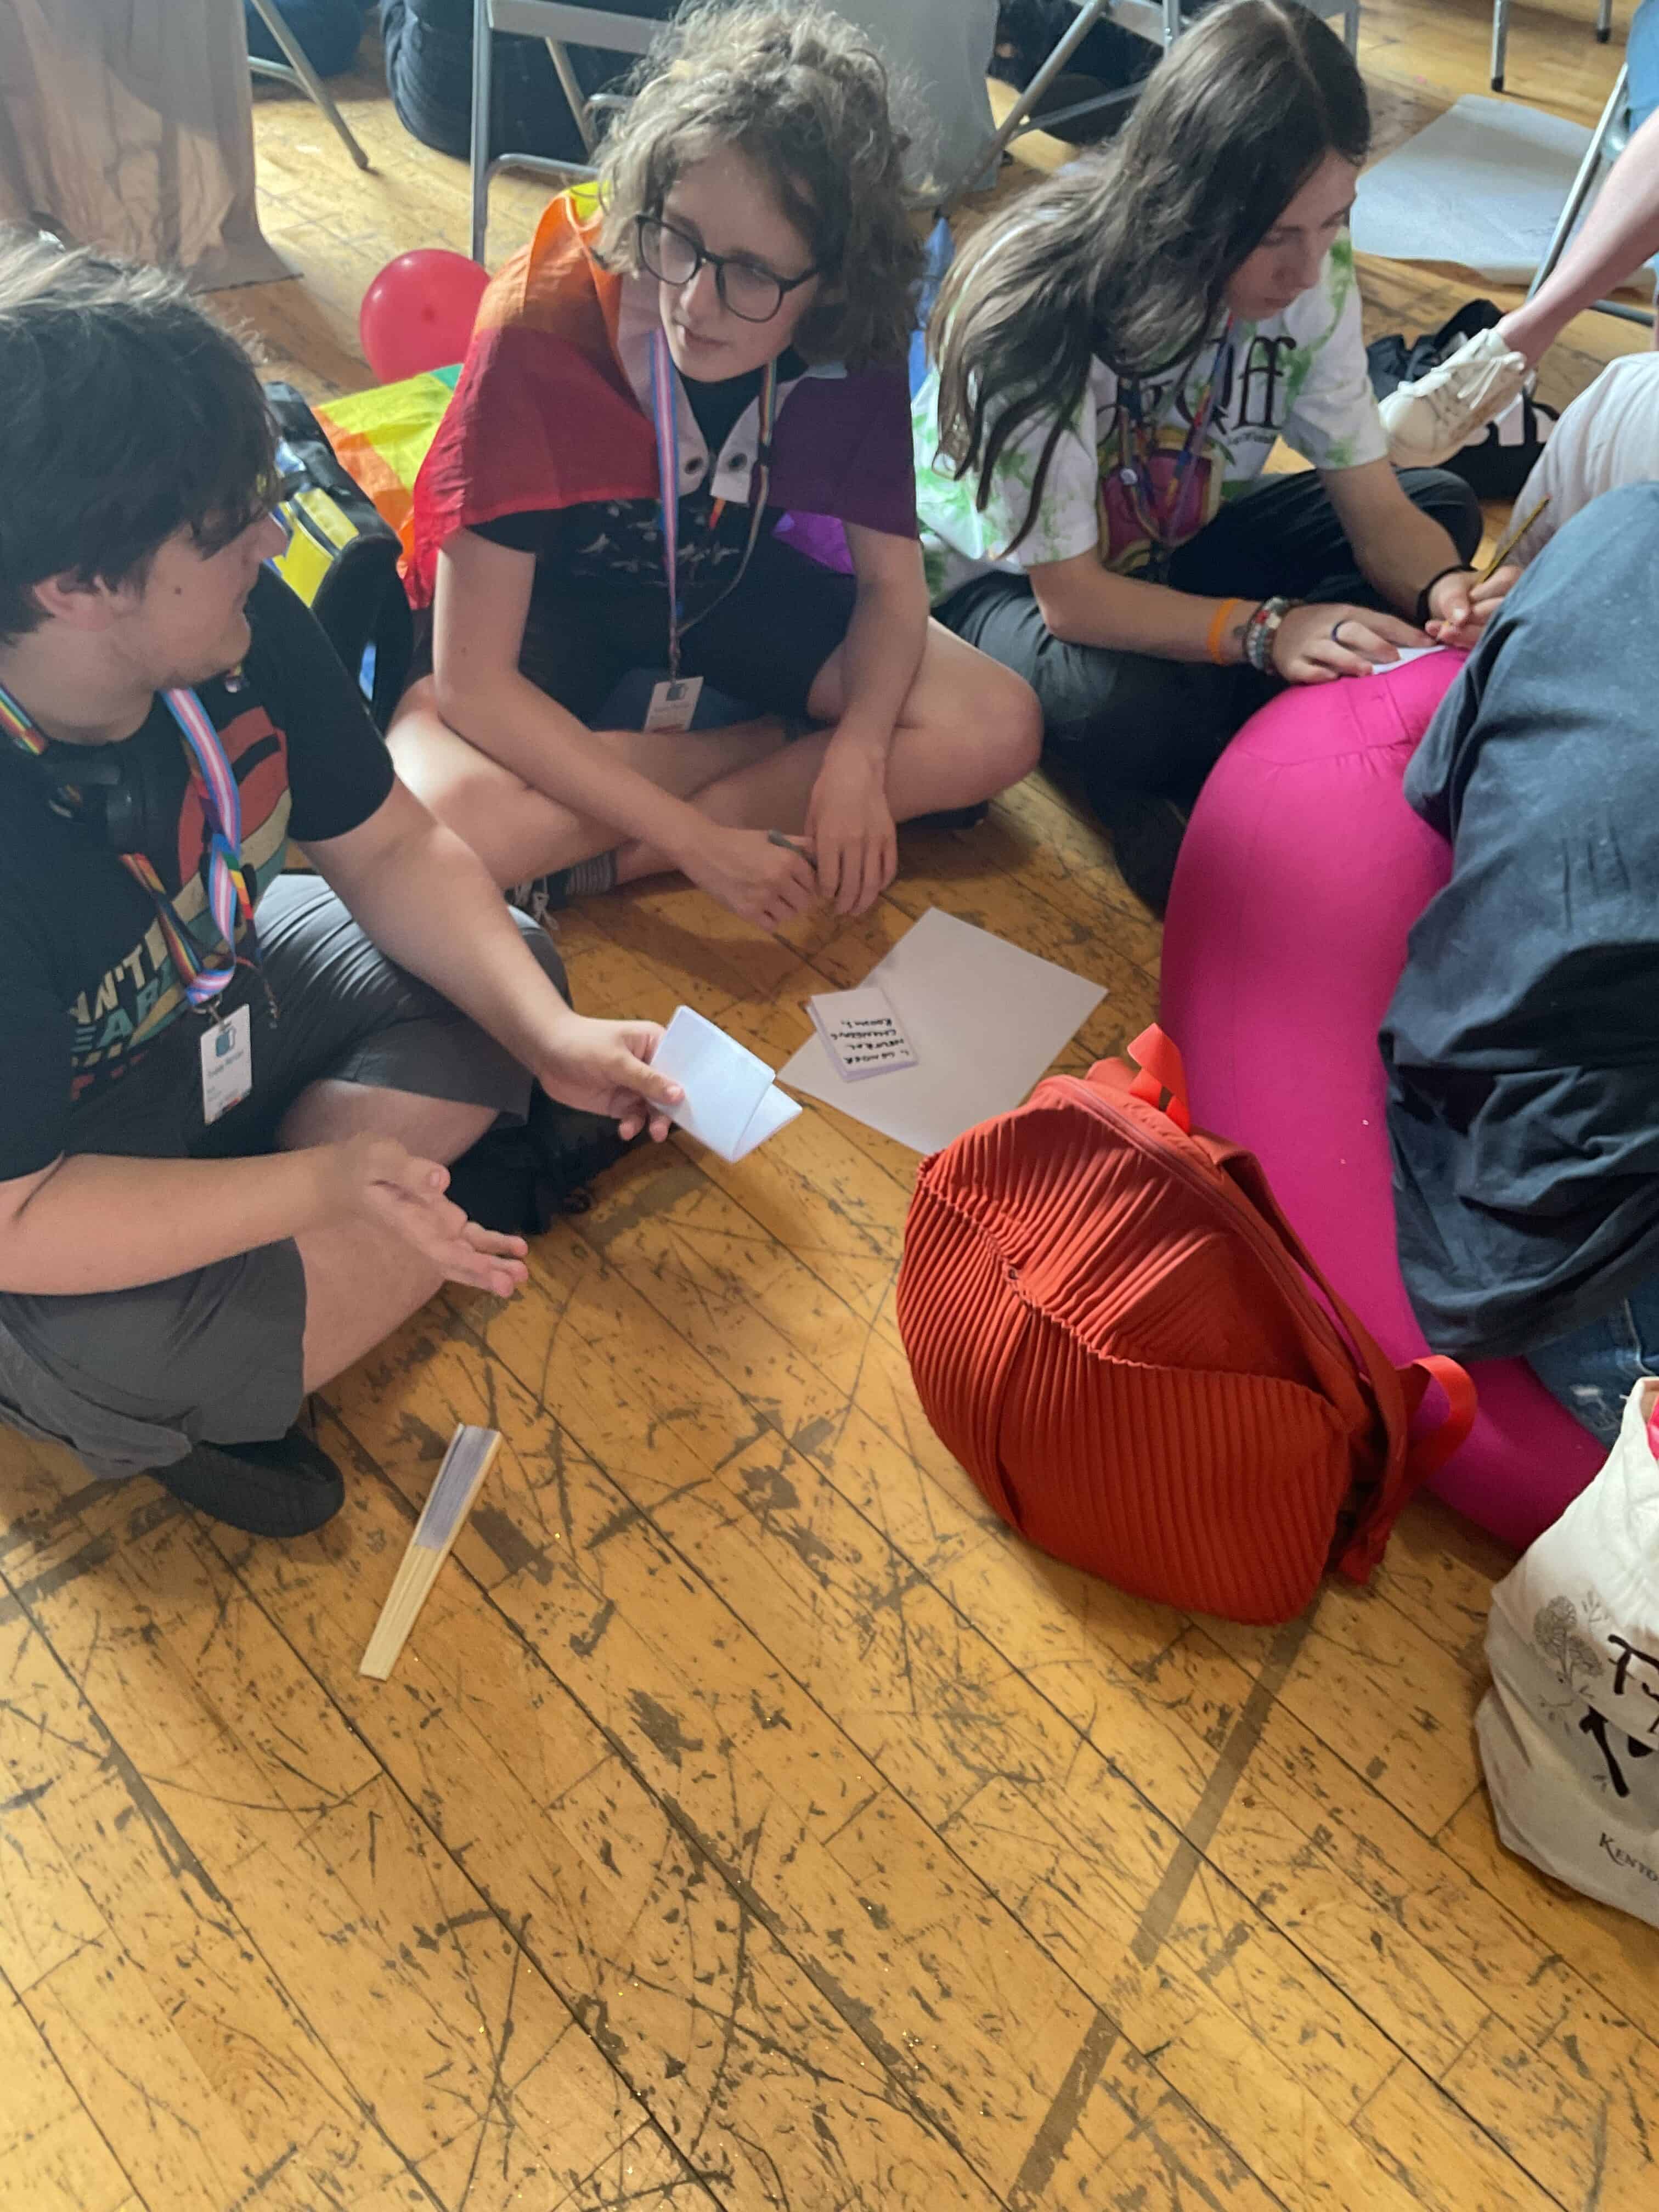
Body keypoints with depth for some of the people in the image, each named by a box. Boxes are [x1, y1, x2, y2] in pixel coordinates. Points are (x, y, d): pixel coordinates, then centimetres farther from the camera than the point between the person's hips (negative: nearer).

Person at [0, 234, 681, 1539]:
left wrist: (551, 1035, -17)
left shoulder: (244, 633, -19)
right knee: (144, 1361, -32)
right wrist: (320, 1185, -33)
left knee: (513, 965, 1)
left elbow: (391, 850, -6)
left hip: (219, 987, 7)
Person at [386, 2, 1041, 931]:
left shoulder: (855, 333, -22)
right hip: (553, 592, -3)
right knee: (443, 822, -36)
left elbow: (891, 578, -9)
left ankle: (604, 861, -17)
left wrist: (857, 756, -30)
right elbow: (473, 681, -31)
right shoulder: (540, 331, -32)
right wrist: (697, 840, -36)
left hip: (729, 576, 4)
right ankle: (781, 747, -11)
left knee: (1000, 730, -14)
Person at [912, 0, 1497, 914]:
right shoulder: (1041, 301, -31)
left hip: (1167, 545, 7)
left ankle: (1169, 786, -16)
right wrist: (1264, 630, -41)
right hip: (999, 578, -7)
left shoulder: (1312, 272, -16)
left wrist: (1444, 591, -36)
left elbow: (1378, 510, -13)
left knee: (1443, 508, -7)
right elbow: (1070, 599, -29)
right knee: (1121, 701, -41)